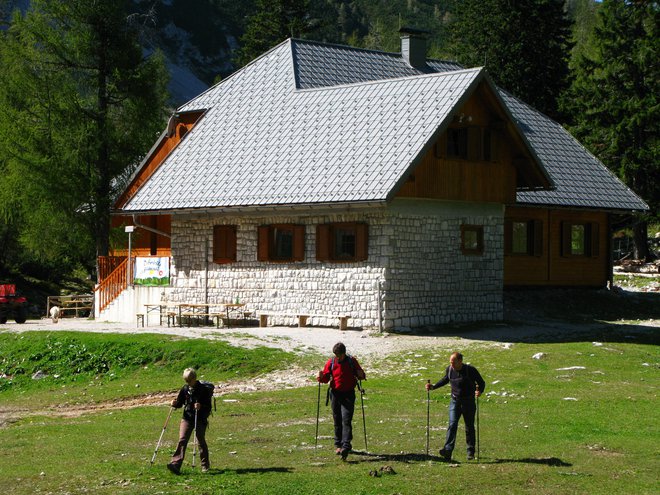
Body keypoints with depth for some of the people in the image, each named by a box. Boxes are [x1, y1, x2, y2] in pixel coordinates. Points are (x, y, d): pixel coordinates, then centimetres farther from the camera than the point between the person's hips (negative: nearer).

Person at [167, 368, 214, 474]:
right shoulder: (185, 389, 6)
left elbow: (208, 406, -8)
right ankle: (175, 464, -20)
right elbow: (180, 402, 15)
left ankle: (205, 464, 24)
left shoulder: (204, 389, -7)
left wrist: (201, 407, -28)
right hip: (187, 418, 3)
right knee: (182, 440, -10)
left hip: (200, 418, -3)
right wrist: (175, 404, -7)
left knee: (201, 441, 6)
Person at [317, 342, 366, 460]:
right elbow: (326, 377, 6)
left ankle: (346, 446, -21)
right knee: (337, 420, 9)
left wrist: (361, 375, -15)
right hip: (335, 394, 3)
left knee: (346, 420, -13)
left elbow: (361, 375, 9)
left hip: (348, 394, -3)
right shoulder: (331, 362, 2)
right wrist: (321, 377, -16)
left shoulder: (351, 361, -1)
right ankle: (338, 445, 21)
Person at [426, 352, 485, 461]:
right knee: (452, 425, -14)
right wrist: (433, 387, 9)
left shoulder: (470, 370, -14)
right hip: (455, 401, 2)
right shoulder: (449, 369, -2)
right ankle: (448, 450, -25)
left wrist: (479, 391, -26)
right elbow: (445, 380, 19)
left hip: (468, 402, -2)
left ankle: (470, 452, 21)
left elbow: (481, 382, -5)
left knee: (469, 427, 7)